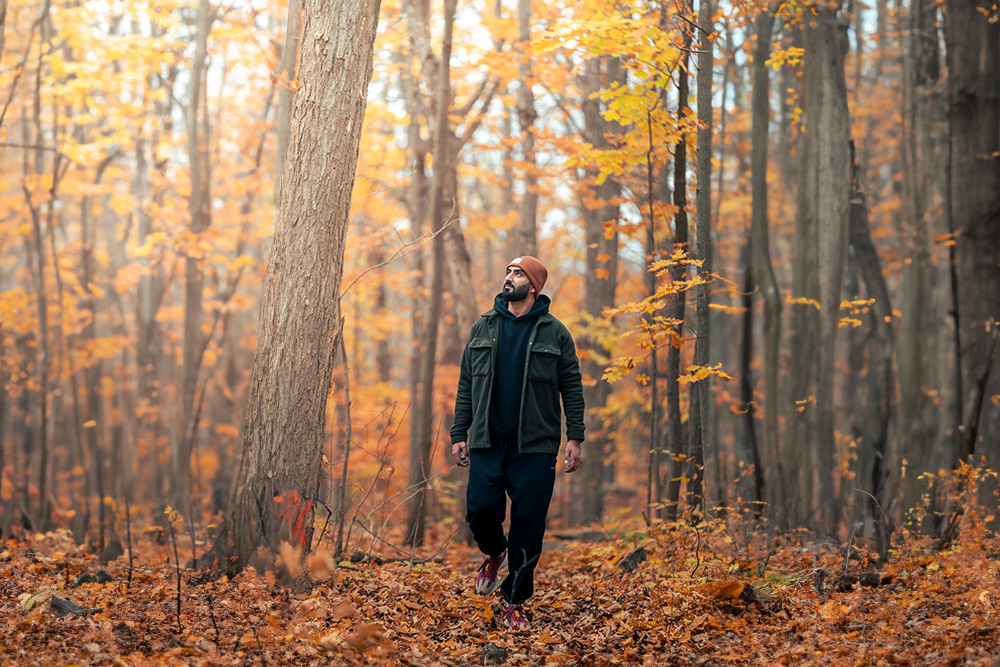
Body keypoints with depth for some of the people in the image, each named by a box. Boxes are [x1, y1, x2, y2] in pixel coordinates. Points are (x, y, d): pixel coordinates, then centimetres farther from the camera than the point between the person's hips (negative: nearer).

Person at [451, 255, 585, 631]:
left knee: (528, 525, -3)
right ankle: (494, 553, 27)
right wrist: (459, 434, 7)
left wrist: (575, 437, -5)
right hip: (488, 442, 2)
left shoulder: (554, 333, 4)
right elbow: (466, 384, 13)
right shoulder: (483, 328, 11)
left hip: (535, 446, -2)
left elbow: (572, 387, 4)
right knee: (481, 511, -8)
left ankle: (515, 604, 7)